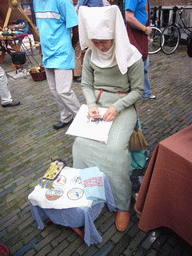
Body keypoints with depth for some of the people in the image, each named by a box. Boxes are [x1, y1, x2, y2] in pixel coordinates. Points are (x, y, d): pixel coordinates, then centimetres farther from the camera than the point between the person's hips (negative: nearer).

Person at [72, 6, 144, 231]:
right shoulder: (90, 54, 1)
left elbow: (138, 90, -5)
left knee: (115, 148, -27)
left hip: (123, 107, -3)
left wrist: (117, 107, -20)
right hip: (97, 104, 4)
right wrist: (92, 105, -11)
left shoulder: (132, 57, -10)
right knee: (81, 143, -21)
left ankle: (123, 204, -6)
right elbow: (86, 85, 9)